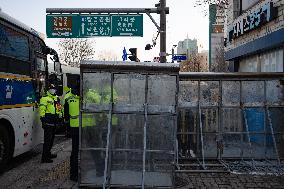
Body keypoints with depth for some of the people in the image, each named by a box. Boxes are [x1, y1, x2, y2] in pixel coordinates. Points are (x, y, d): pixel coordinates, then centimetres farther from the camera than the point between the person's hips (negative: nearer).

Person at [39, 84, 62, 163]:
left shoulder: (57, 98, 19)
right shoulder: (44, 98, -7)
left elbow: (59, 108, 27)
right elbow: (42, 109, -14)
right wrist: (43, 119, -19)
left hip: (54, 122, 9)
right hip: (48, 121, -9)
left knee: (51, 139, 17)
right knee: (47, 139, -11)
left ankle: (48, 154, 30)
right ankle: (44, 158, -9)